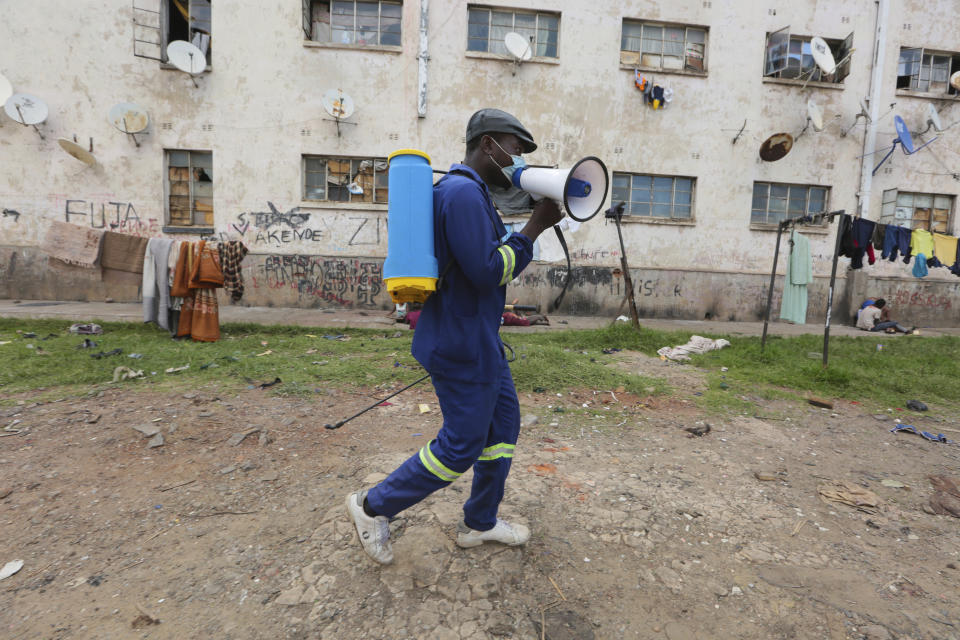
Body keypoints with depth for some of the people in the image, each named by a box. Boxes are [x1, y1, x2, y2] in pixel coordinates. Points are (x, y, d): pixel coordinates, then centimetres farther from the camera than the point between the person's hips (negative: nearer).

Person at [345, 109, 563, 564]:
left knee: (504, 425, 16)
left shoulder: (472, 193, 17)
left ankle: (479, 523, 32)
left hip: (480, 338, 11)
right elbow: (488, 272, -24)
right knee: (461, 446, 0)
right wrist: (534, 228, -17)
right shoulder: (463, 193, -18)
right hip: (462, 344, -11)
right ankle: (373, 507, 19)